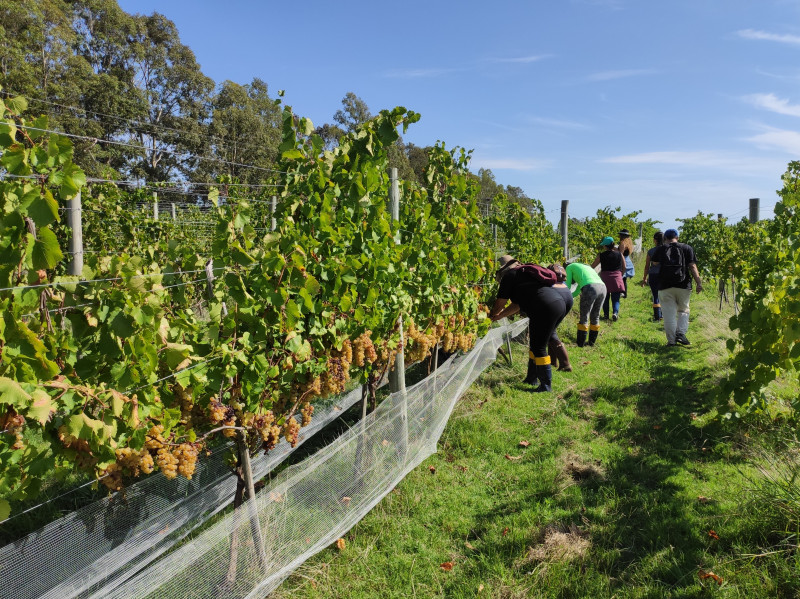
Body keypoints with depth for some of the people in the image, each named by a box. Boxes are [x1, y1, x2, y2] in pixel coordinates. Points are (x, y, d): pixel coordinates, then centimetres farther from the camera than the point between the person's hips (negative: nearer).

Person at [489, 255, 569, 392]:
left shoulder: (509, 275, 4)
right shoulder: (524, 273, 29)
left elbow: (500, 303, 10)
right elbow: (518, 304, 32)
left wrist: (490, 316, 27)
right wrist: (499, 316, 36)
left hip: (546, 308, -9)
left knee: (538, 348, 1)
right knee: (537, 344, 20)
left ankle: (546, 385, 7)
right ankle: (532, 378, 31)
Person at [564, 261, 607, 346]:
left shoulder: (569, 267, 21)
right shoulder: (586, 267, 40)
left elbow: (568, 286, 18)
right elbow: (577, 291, 39)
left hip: (590, 289, -6)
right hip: (602, 287, 6)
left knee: (584, 318, 8)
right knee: (595, 317, 21)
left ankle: (580, 344, 15)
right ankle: (591, 342, 31)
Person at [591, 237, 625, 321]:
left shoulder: (601, 255, -4)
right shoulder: (619, 254, 2)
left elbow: (592, 266, 4)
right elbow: (624, 268, 8)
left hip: (605, 279, -1)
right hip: (617, 278, 1)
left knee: (605, 298, 13)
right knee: (615, 299, 5)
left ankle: (606, 314, 11)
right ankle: (615, 313, -14)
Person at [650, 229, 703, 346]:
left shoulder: (660, 250, 7)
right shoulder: (687, 248, 5)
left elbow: (654, 263, 24)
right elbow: (692, 266, -2)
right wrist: (699, 283, -2)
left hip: (665, 286, 0)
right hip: (683, 285, 0)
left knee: (669, 314, 2)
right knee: (683, 310, 17)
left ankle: (671, 340, 3)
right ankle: (681, 333, 0)